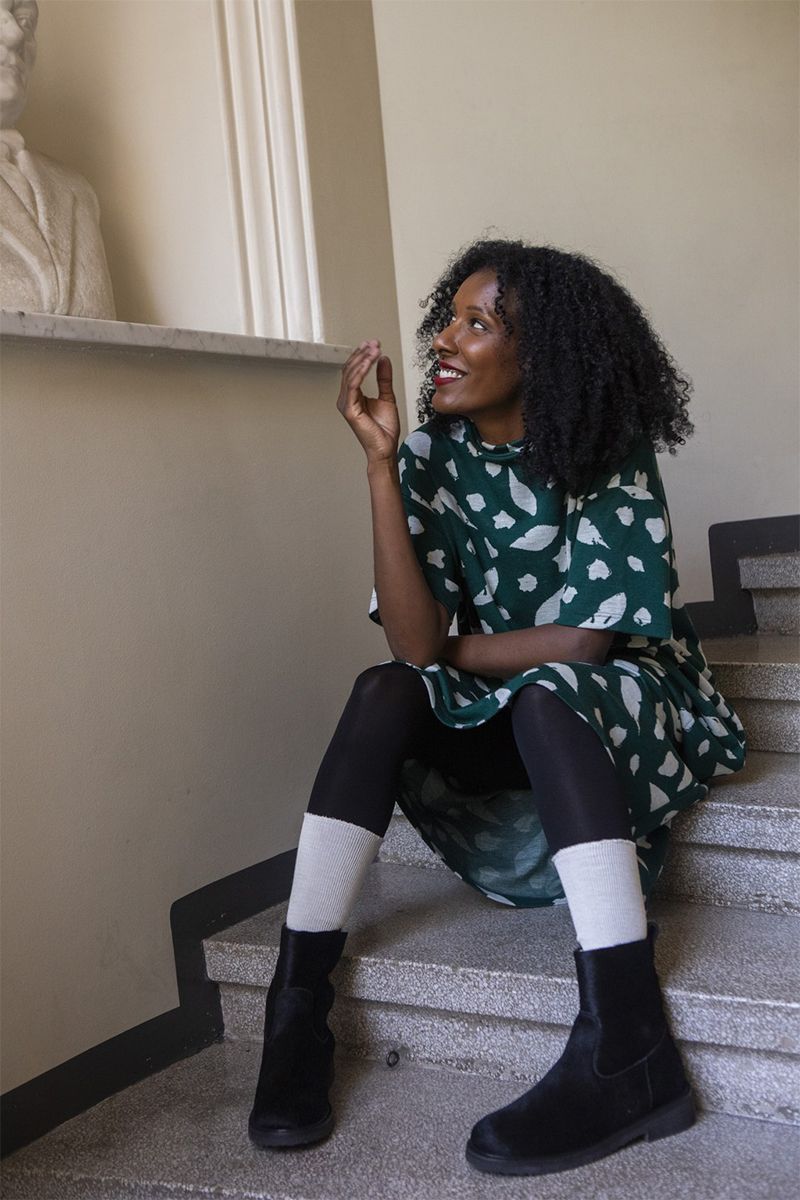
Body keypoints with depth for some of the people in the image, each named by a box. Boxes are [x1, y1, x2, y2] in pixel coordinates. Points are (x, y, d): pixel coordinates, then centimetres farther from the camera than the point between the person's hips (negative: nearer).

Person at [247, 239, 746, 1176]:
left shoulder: (608, 455, -14)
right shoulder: (432, 456, -7)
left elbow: (585, 639, -21)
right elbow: (414, 645, -20)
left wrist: (454, 652, -11)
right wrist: (380, 461, -24)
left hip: (629, 705, -3)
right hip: (502, 719, 3)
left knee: (543, 696, -34)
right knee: (384, 693, -25)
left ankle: (624, 1052, -39)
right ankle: (297, 1002, -24)